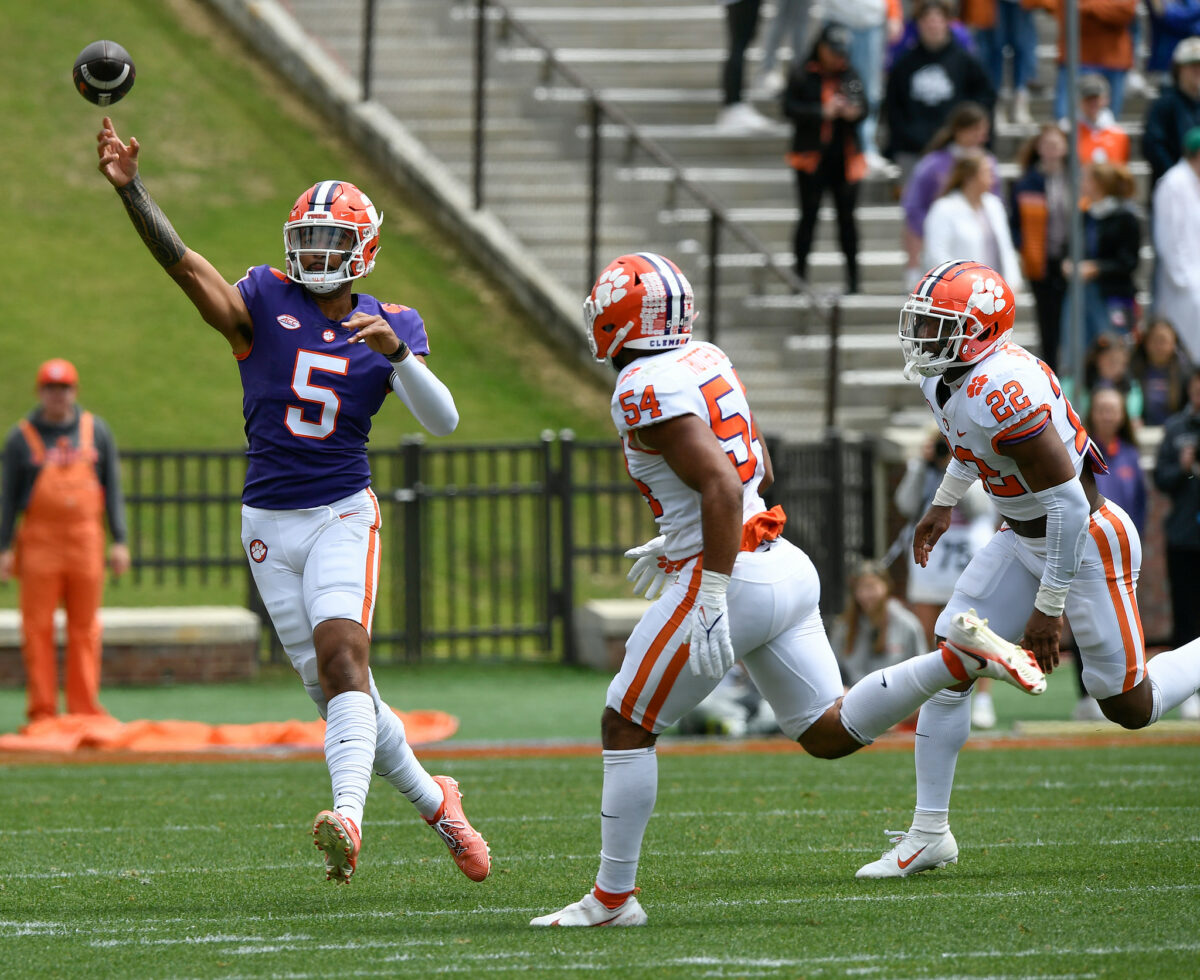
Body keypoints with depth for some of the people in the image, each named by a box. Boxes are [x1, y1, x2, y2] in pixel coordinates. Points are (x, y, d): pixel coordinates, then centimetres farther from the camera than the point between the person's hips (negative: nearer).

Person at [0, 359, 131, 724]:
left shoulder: (96, 431, 8)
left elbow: (113, 488, 10)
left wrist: (119, 541, 4)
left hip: (85, 540, 2)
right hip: (39, 540, -2)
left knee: (85, 628, 3)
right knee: (37, 628, -4)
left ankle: (84, 709, 7)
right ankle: (42, 711, -1)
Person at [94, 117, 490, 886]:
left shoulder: (390, 328, 2)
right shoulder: (266, 303, 0)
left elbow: (442, 421, -7)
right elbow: (185, 264, -16)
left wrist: (396, 352, -24)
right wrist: (129, 188, -31)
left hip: (343, 513, -2)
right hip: (270, 523, 2)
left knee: (341, 654, -24)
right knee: (336, 689, 5)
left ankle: (349, 814, -38)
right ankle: (433, 800, 24)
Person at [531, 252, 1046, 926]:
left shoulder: (648, 391, -15)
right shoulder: (706, 361, 13)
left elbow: (722, 486, -24)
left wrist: (711, 599, -26)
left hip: (730, 576, -8)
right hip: (784, 567, 8)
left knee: (627, 727, 3)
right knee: (829, 733, 10)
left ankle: (614, 897, 7)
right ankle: (959, 656, -5)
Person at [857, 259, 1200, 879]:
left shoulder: (1002, 391, -32)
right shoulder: (944, 377, -3)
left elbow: (1067, 503, -29)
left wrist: (1049, 605, -24)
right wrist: (944, 503, 28)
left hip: (1084, 542, -9)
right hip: (1024, 540, 9)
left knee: (1130, 707, 1)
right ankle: (929, 833, 7)